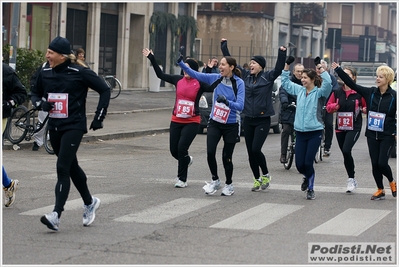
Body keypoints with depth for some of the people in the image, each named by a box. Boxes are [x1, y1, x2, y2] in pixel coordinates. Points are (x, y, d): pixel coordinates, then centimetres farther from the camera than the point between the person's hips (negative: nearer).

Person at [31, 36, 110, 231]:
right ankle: (90, 202, 38)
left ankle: (56, 215, -21)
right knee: (71, 167, 18)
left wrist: (99, 118, -6)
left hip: (74, 127, -6)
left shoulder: (79, 73, -12)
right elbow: (35, 93, 19)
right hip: (54, 127, 6)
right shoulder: (45, 73, 3)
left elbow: (104, 90, -5)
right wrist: (40, 104, -5)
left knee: (62, 168, -16)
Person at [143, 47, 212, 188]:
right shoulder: (178, 80, 5)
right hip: (176, 121, 4)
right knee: (174, 150, 6)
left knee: (182, 148, -13)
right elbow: (161, 75, 12)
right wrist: (152, 59, 10)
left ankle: (182, 179, 0)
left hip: (192, 122, -4)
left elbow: (212, 87, -22)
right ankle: (187, 160, 41)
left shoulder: (199, 83, -6)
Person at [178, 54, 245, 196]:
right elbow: (195, 74, -3)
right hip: (215, 123, 3)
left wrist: (227, 101, -36)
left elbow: (240, 106, -20)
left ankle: (229, 185, 28)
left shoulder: (239, 83, -13)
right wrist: (181, 63, -14)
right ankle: (215, 180, 10)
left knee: (227, 157, 5)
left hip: (231, 125, -3)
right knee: (210, 152, -13)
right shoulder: (215, 78, -2)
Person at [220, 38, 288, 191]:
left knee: (256, 149, -13)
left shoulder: (268, 77, -5)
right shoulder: (245, 76, 7)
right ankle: (257, 179, 19)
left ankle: (265, 175, 9)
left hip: (263, 120, -5)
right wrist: (224, 46, 10)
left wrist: (282, 53, -34)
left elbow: (279, 68, -20)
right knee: (250, 152, 6)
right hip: (248, 120, 5)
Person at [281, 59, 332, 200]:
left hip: (315, 132, -5)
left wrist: (321, 69, -24)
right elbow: (285, 82, 19)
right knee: (299, 164, 4)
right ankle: (307, 177, 37)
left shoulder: (319, 92, -6)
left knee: (308, 162, -7)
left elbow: (327, 83, -26)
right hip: (300, 132, 5)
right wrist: (286, 67, 12)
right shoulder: (299, 90, 9)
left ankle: (311, 189, 11)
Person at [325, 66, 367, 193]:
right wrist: (335, 106, -8)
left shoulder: (359, 93, -5)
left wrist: (364, 110, -16)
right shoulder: (337, 92, 6)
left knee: (346, 150, -21)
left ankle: (351, 179, -8)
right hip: (340, 127, 5)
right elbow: (328, 107, 12)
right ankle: (351, 180, 23)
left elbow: (367, 106, 5)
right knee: (345, 154, 9)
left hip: (354, 127, -5)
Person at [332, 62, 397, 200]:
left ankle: (392, 182, 19)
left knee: (382, 163, -10)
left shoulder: (394, 96, -7)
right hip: (372, 134, 4)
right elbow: (352, 84, 1)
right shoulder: (370, 93, 3)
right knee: (375, 163, 4)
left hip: (387, 136, -4)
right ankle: (380, 190, 19)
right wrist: (338, 69, -3)